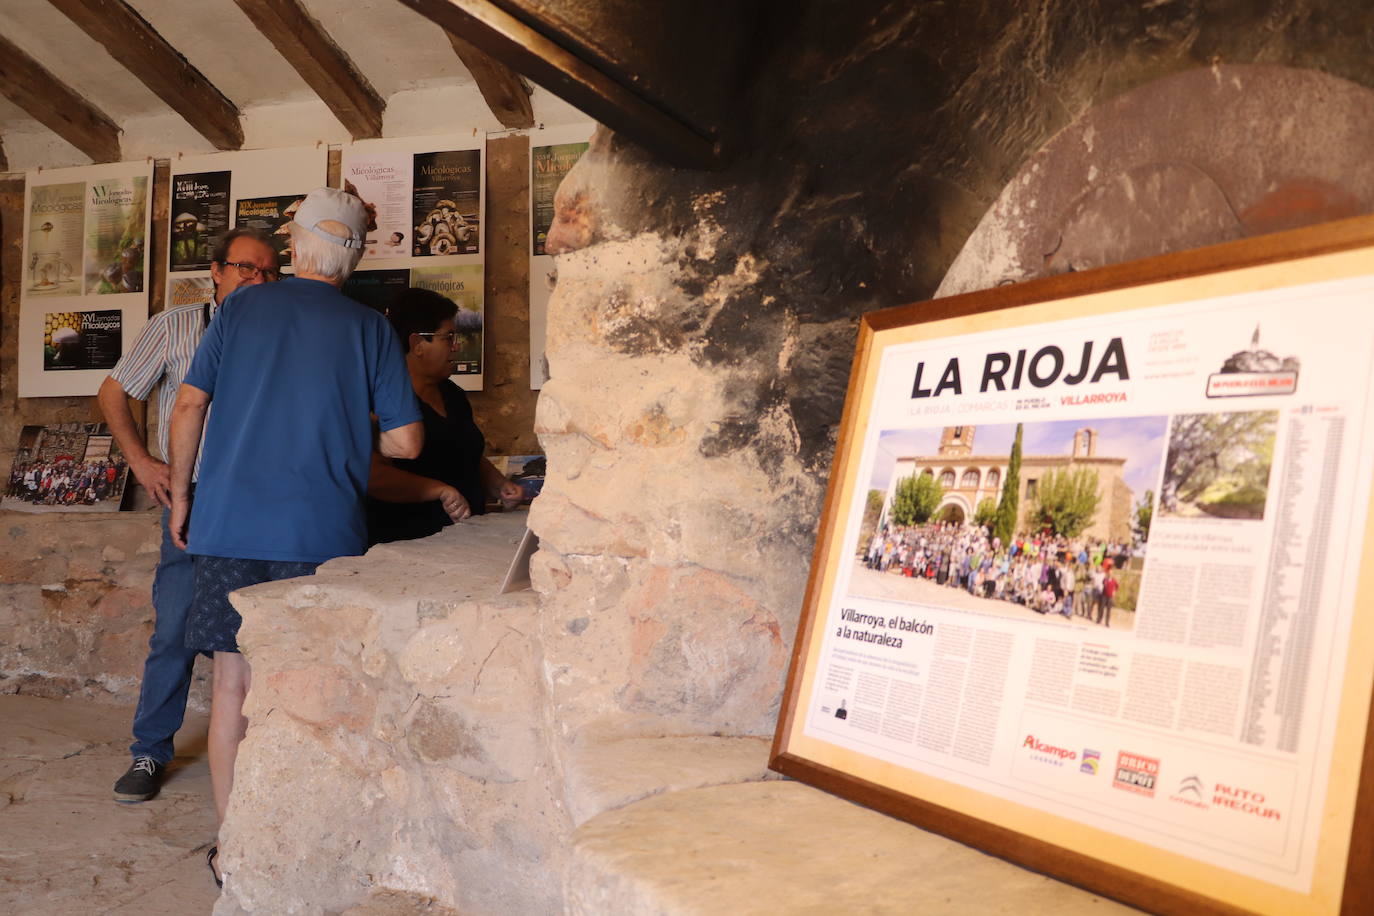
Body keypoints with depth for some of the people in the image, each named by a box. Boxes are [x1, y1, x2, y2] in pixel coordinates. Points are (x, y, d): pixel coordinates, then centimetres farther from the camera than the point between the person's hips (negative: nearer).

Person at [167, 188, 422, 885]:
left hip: (228, 524, 1)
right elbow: (405, 441, -2)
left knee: (233, 681, 9)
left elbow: (188, 406, 4)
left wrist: (180, 497, 15)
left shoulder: (243, 308, 5)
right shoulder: (369, 328, 1)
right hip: (323, 534, -1)